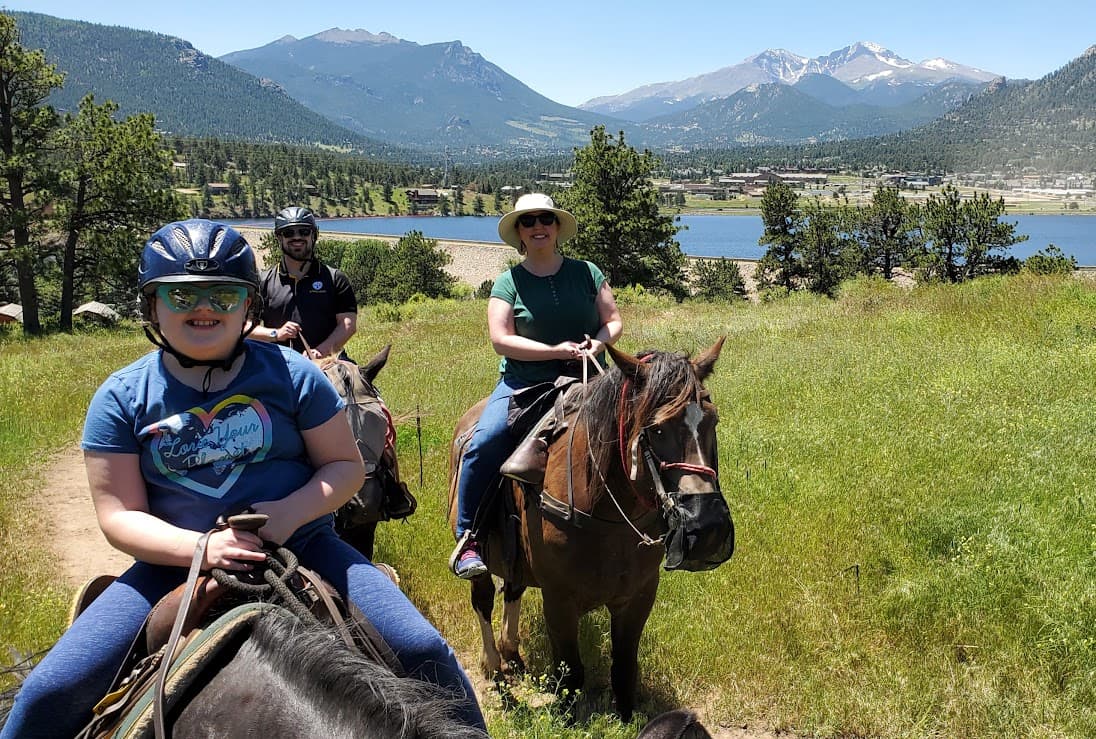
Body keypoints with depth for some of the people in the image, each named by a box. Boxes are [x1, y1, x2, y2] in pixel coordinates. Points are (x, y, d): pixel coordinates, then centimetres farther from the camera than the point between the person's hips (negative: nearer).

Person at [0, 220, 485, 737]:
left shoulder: (290, 373, -1)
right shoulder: (121, 398, -1)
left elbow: (346, 465, 2)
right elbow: (119, 516, -4)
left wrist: (292, 512, -18)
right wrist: (201, 546, -23)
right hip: (180, 560, 1)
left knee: (421, 650, -14)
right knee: (50, 694, -11)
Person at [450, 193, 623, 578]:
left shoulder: (586, 272, 10)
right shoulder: (508, 282, 4)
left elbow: (614, 321, 12)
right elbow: (501, 340, -7)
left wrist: (600, 342, -12)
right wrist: (557, 351, -17)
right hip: (524, 384, -2)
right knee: (484, 443, -26)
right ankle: (468, 539, -13)